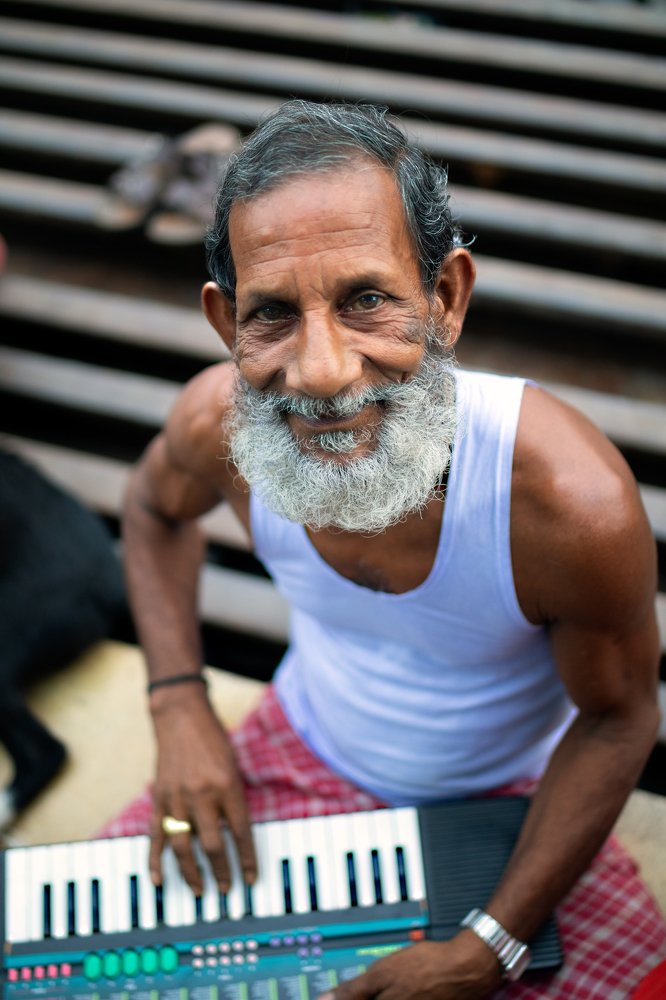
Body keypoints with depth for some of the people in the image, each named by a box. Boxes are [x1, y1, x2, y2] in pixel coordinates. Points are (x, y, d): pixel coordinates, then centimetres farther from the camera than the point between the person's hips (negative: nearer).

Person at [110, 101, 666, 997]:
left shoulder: (575, 501, -34)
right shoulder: (218, 422, -24)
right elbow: (156, 507, 1)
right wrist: (179, 707, -9)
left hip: (512, 796, -1)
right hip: (304, 755, 2)